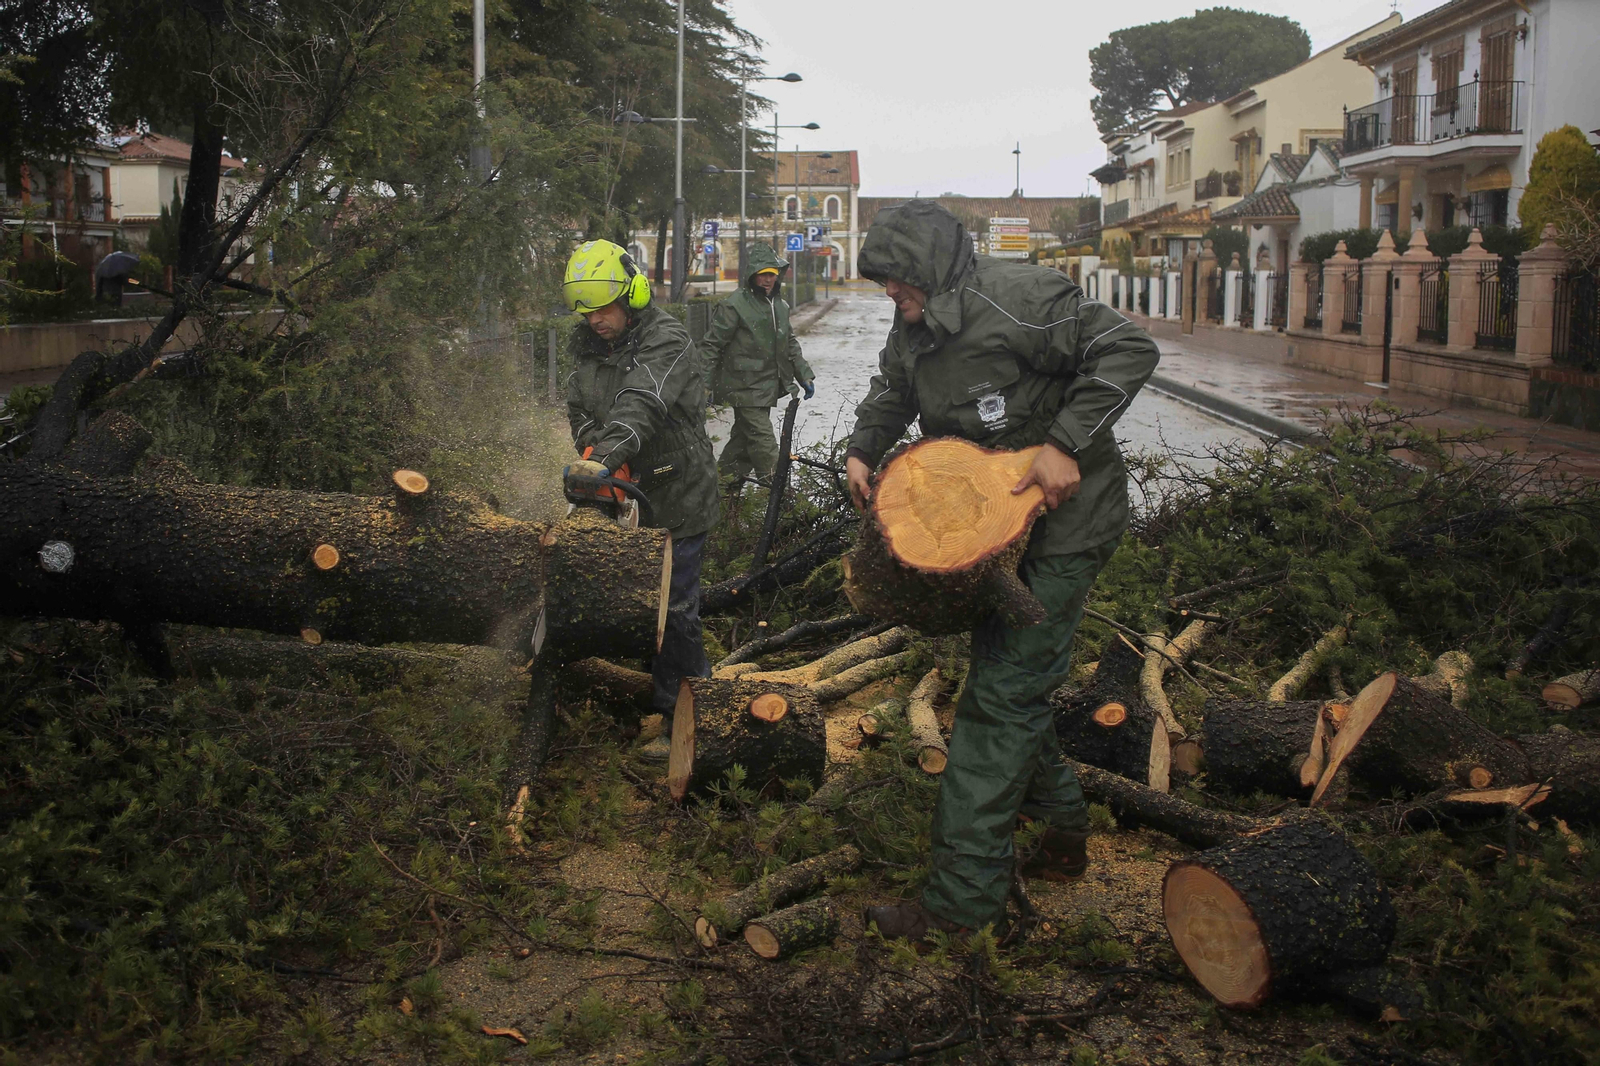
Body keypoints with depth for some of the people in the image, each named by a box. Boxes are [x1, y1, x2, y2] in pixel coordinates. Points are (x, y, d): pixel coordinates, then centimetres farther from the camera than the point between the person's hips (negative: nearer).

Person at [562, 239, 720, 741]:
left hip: (674, 501, -7)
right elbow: (578, 409, 7)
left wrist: (607, 454, -47)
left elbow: (642, 405, -32)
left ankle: (683, 717, 10)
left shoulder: (666, 340, -16)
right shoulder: (589, 347, 9)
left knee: (673, 611, -2)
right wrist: (592, 451, -15)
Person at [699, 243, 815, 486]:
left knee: (745, 436, 15)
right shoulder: (735, 305, -12)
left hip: (768, 386, 8)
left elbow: (790, 345, 24)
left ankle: (726, 476, 27)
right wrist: (704, 384, -16)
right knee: (764, 443, -10)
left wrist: (805, 376, 19)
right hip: (745, 386, -8)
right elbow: (711, 345, -11)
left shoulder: (780, 306, 13)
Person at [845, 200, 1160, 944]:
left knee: (1003, 695, -11)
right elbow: (891, 392, 26)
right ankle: (1063, 830, 36)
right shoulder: (914, 329, 6)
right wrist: (863, 449, 8)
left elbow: (1129, 350, -23)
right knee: (1006, 680, 18)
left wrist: (1066, 444, -28)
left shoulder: (1018, 300, -21)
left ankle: (963, 897, -7)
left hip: (1062, 526, -9)